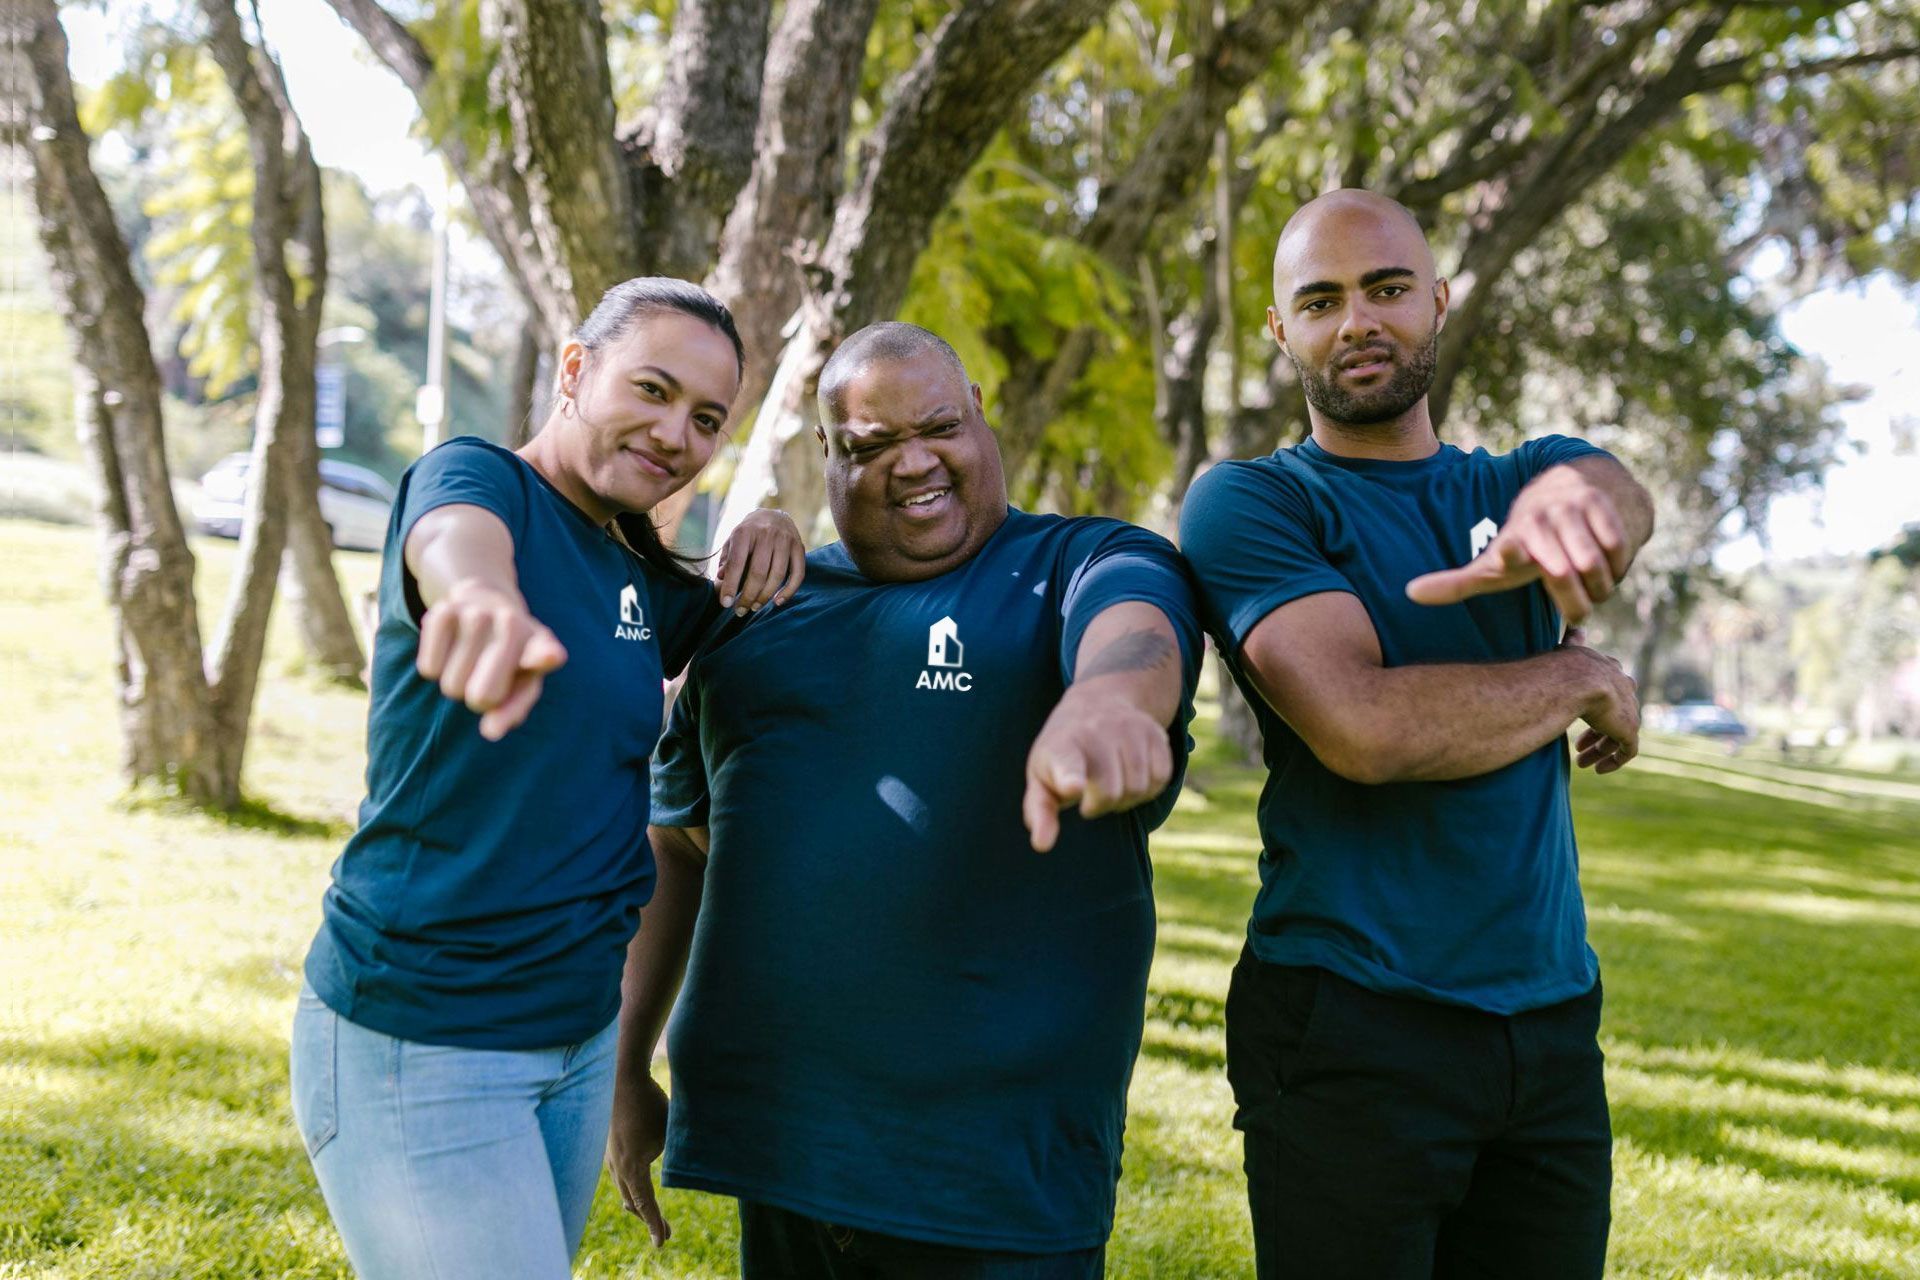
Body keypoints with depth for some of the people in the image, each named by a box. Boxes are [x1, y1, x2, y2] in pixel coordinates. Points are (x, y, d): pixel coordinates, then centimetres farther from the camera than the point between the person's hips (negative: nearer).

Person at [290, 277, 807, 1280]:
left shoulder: (641, 582, 10)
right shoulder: (472, 477, -11)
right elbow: (455, 540, -34)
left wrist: (774, 539, 1)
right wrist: (486, 596, -60)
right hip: (418, 1044, -7)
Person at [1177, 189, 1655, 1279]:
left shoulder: (1516, 479, 11)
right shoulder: (1248, 502, -4)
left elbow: (1621, 499, -15)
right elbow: (1366, 728, -19)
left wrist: (1570, 501, -39)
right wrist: (1587, 679, -6)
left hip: (1553, 1025, 5)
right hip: (1351, 1028, -4)